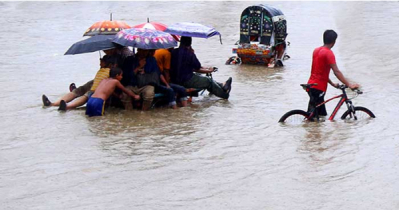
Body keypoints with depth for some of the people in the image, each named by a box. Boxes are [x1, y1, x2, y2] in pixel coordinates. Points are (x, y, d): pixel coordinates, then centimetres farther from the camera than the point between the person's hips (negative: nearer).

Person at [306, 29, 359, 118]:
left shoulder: (316, 50, 12)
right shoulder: (328, 53, -14)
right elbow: (336, 72, -20)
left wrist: (332, 84, 21)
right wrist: (349, 85, -18)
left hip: (311, 85, 9)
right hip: (318, 88, -9)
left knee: (321, 114, 15)